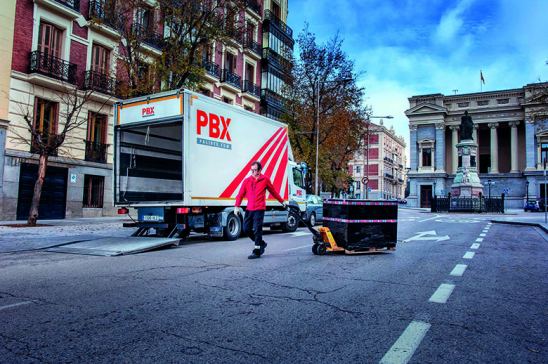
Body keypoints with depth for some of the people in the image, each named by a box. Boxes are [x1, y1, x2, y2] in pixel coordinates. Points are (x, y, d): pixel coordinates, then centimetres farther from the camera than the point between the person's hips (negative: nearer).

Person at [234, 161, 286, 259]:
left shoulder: (265, 179, 1)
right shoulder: (247, 180, 6)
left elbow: (273, 191, 13)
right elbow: (241, 194, 4)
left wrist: (282, 201, 21)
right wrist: (237, 206, -8)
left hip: (259, 209, -4)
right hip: (249, 209, 4)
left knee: (257, 230, -6)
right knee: (246, 228, 6)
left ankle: (257, 251, 3)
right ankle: (261, 243, 26)